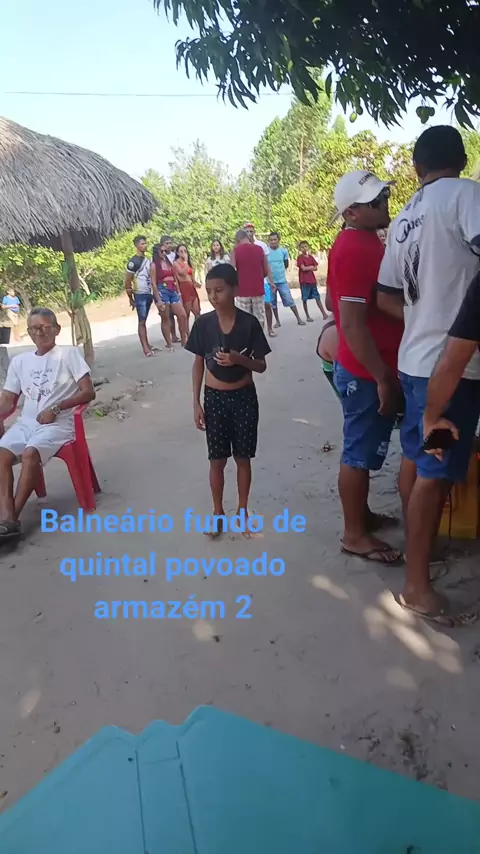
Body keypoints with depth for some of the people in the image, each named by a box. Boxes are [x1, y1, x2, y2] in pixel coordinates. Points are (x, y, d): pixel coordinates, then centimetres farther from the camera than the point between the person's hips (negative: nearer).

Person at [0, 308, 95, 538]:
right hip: (26, 422, 4)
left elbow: (88, 392, -4)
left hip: (59, 423, -4)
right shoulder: (19, 361, 16)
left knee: (30, 453, -32)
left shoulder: (69, 354, 2)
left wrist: (55, 408, -14)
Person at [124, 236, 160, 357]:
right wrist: (131, 298, -8)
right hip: (140, 295, -7)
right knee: (142, 322, -5)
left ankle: (148, 345, 20)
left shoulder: (148, 260, 11)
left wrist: (153, 292, 10)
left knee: (144, 321, 14)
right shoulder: (133, 261, -11)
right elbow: (127, 281, -10)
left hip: (149, 294, 7)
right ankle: (145, 349, -5)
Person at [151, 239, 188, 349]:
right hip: (162, 292, -6)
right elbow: (153, 283, -10)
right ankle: (169, 345, 6)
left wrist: (178, 293, 12)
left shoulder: (169, 262, 15)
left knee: (183, 315, 1)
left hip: (173, 291, 6)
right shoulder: (154, 265, -4)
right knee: (166, 319, 0)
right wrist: (158, 300, -16)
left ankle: (184, 340, 12)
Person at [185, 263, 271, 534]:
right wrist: (196, 402, -2)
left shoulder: (249, 323, -10)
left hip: (244, 398, -1)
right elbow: (199, 364, 2)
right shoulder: (203, 323, -6)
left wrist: (239, 359, -24)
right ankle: (218, 512, 27)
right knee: (217, 460, 9)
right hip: (215, 398, 1)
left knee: (243, 457, 11)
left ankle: (243, 510, 29)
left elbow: (261, 366, -5)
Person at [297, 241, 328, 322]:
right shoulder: (300, 257, -5)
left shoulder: (311, 257, 11)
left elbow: (316, 268, 5)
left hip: (312, 280, 5)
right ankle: (307, 316, 9)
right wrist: (311, 267, -3)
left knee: (317, 297, 6)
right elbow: (303, 268, -16)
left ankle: (324, 313, 8)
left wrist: (308, 268, -10)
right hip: (304, 281, -5)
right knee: (305, 299, 1)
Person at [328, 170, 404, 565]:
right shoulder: (356, 249, -20)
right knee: (361, 452, 0)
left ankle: (362, 514, 33)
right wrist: (382, 377, -22)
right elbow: (352, 324, -25)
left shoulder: (364, 242, 13)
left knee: (365, 448, 19)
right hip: (365, 372, -10)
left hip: (372, 368, 10)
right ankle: (355, 534, 14)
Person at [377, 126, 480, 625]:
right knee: (436, 474, -3)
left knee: (415, 460, 19)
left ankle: (415, 542, 38)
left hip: (416, 356, 8)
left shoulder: (403, 220, 14)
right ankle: (417, 585, 7)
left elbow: (386, 297, 16)